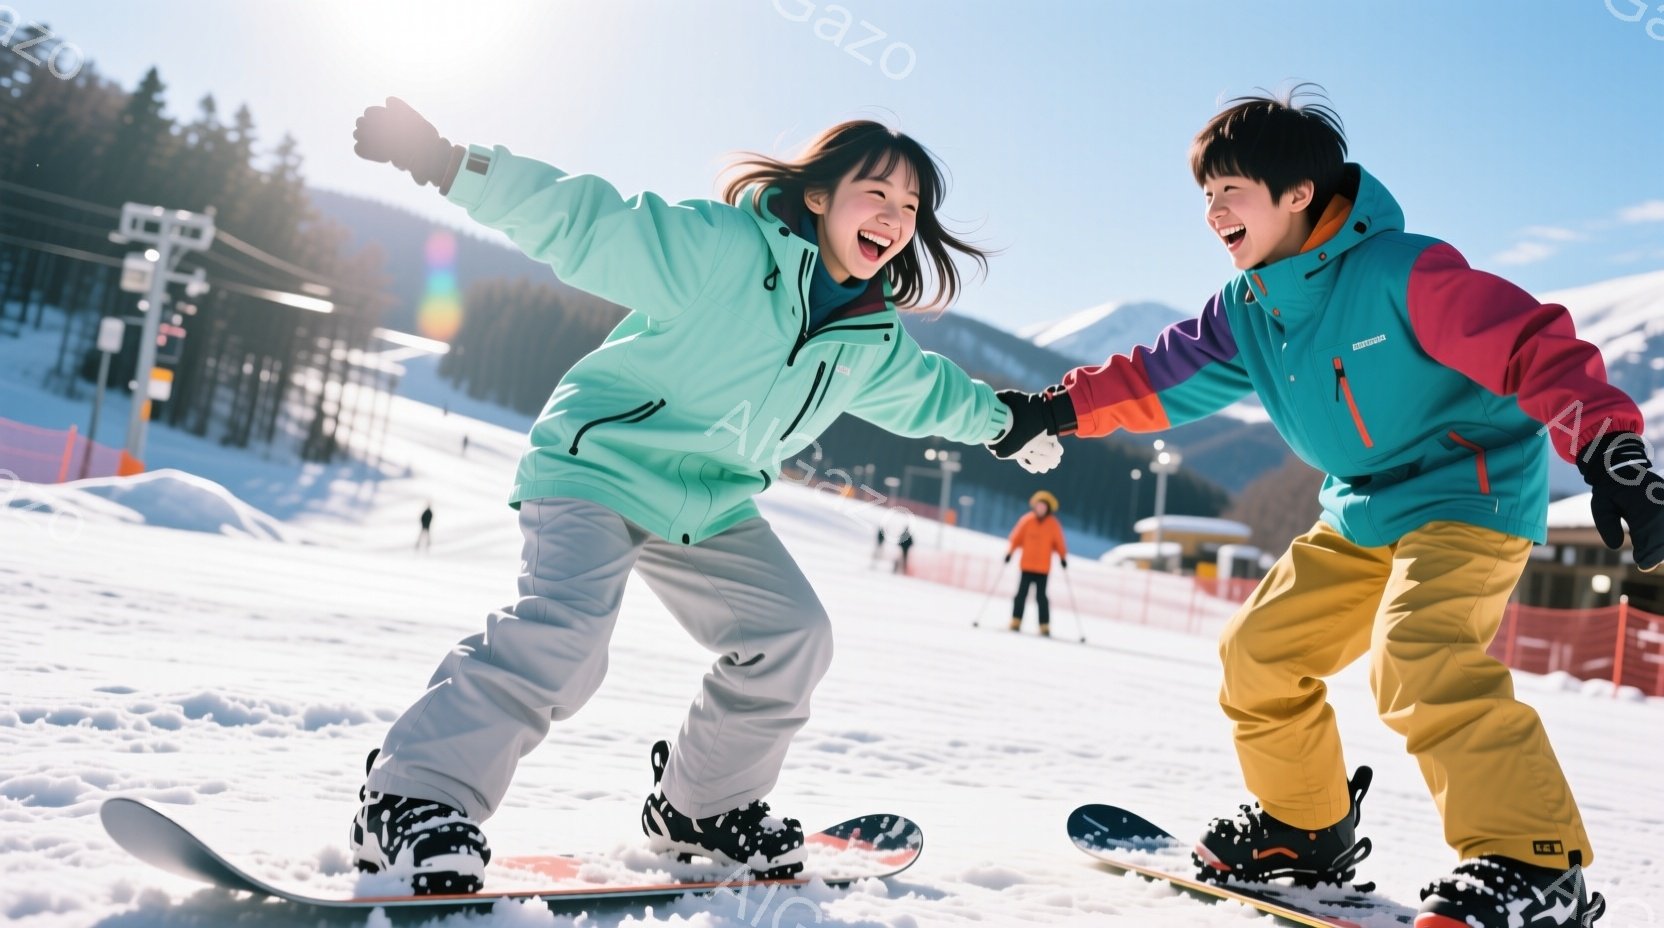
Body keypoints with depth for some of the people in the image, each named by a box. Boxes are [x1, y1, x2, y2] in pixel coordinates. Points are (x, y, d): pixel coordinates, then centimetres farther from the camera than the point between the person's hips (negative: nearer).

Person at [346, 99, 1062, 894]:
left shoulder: (876, 337, 4)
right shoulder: (724, 247, -20)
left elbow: (928, 391, 25)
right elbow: (584, 222, -25)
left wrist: (1006, 425, 34)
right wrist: (446, 164, -34)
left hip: (713, 505, 8)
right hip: (600, 466, -7)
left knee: (793, 636, 2)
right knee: (560, 635, -27)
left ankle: (702, 807, 19)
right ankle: (416, 799, -13)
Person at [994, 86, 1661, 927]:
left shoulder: (1400, 272, -21)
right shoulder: (1246, 312, 3)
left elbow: (1531, 345, -27)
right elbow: (1158, 378, 10)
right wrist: (1055, 409, 2)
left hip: (1471, 493, -8)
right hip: (1361, 514, 9)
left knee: (1419, 658, -32)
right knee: (1258, 652, 7)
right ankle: (1305, 827, 25)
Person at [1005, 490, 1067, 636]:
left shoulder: (1053, 524, 0)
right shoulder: (1027, 520, 0)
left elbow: (1059, 543, 5)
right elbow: (1016, 537, 3)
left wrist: (1063, 557, 1)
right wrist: (1010, 552, -1)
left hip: (1043, 568, -1)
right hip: (1026, 565, 1)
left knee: (1041, 596, -2)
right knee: (1022, 593, 2)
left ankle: (1045, 626, 2)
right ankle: (1016, 622, 9)